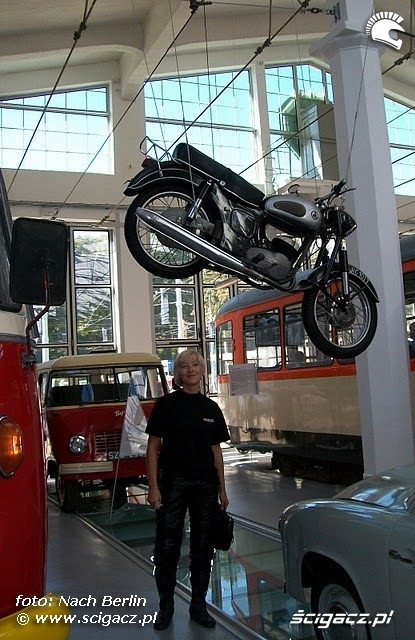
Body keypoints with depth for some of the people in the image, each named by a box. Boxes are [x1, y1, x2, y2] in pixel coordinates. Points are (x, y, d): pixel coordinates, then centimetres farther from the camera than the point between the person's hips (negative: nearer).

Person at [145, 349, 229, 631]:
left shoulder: (211, 408, 6)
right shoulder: (166, 404, -4)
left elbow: (216, 451, 11)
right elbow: (153, 446, -6)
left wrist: (222, 489, 9)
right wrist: (153, 487, -12)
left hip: (205, 484, 4)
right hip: (173, 482, -3)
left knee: (203, 546, 11)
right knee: (167, 546, 3)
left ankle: (199, 605, 26)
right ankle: (166, 606, 21)